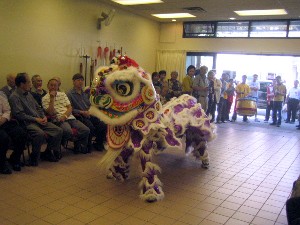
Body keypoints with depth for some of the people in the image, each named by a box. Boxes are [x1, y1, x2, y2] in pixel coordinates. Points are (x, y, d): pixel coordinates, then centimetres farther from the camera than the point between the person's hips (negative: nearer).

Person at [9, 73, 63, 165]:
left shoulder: (28, 94, 21)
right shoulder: (14, 97, -5)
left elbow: (38, 107, 23)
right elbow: (19, 114, -14)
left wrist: (44, 117, 4)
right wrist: (35, 119, -15)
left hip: (39, 120, 8)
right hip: (27, 123, -8)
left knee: (58, 131, -10)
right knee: (40, 134, -37)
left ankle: (48, 152, 6)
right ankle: (34, 157, -14)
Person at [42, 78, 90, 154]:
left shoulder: (63, 94, 19)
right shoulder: (45, 98, 5)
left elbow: (70, 107, 11)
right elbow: (51, 113, -8)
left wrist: (65, 115, -9)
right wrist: (52, 98, -11)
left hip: (70, 117, 5)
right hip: (58, 120, -5)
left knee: (86, 130, -16)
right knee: (68, 131, -36)